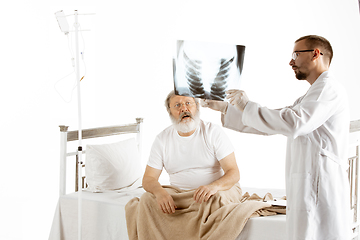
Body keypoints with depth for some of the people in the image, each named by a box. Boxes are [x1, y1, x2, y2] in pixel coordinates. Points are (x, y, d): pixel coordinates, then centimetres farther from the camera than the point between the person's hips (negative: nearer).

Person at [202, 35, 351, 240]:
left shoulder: (328, 88, -8)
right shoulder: (310, 97, 25)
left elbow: (294, 124, -23)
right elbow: (270, 123, 27)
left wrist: (247, 106, -14)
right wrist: (224, 108, 24)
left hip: (320, 191, -10)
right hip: (308, 191, 10)